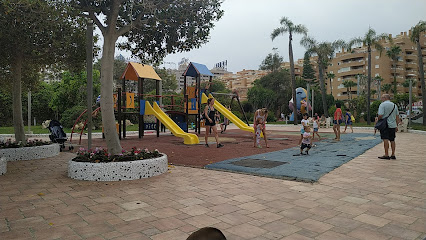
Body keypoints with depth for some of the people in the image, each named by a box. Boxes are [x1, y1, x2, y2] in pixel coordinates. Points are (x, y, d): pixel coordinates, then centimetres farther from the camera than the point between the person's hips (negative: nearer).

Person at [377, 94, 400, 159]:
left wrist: (378, 120, 0)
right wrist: (396, 126, 18)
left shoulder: (382, 105, -8)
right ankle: (393, 155, 16)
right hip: (393, 125, 7)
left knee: (385, 139, -6)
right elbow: (397, 116, 15)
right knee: (392, 140, 12)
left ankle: (386, 155, -8)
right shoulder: (394, 105, 14)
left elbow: (380, 115, -18)